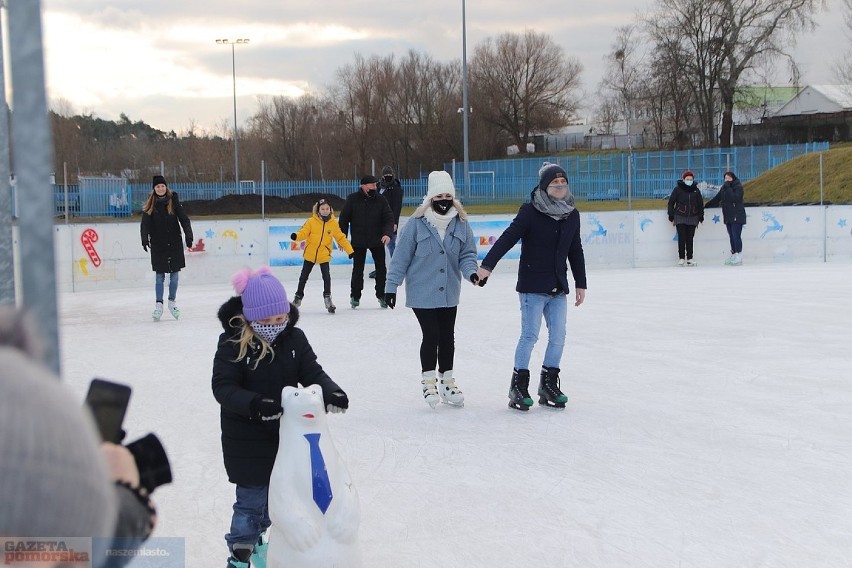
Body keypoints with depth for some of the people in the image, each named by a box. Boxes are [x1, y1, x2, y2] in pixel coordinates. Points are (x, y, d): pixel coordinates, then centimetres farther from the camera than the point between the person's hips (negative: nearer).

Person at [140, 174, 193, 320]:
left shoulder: (173, 201, 0)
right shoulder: (150, 205, 0)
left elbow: (184, 219, -5)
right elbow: (145, 224, -6)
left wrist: (188, 235, -18)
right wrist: (145, 239, -22)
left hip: (175, 243, 1)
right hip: (158, 245, -1)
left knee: (174, 274, 6)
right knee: (160, 276, 2)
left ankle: (171, 302, 21)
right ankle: (159, 305, 10)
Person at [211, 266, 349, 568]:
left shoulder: (294, 339, -5)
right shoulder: (232, 344, -17)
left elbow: (313, 372, -3)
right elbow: (223, 387, -22)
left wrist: (330, 391, -25)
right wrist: (254, 404, -40)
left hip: (286, 434, 4)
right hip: (246, 440, -4)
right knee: (251, 500, 3)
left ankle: (259, 543, 40)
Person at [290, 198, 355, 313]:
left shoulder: (334, 223, -2)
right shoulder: (311, 221, -7)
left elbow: (341, 238, 4)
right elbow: (304, 232, -12)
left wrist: (350, 251, 3)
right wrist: (296, 236, -34)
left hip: (324, 255, 0)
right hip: (310, 254, 0)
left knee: (326, 276, -10)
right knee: (303, 277, 12)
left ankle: (327, 297, 7)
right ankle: (298, 297, 30)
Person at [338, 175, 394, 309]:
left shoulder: (380, 199, -5)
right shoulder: (352, 199, -8)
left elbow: (389, 217, -7)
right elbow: (344, 219, -1)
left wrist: (387, 233, -23)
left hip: (377, 240, 1)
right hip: (358, 241, -1)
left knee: (381, 268, 4)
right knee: (357, 269, 5)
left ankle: (381, 295, 18)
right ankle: (355, 296, 18)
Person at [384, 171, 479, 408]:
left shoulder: (461, 223, -2)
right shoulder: (417, 223, -12)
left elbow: (467, 254, 3)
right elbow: (401, 256, -8)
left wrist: (471, 271, -18)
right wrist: (391, 286, -7)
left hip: (449, 293, 4)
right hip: (422, 293, -4)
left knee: (447, 337, 12)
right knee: (431, 336, -3)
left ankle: (447, 380, 28)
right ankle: (428, 381, 16)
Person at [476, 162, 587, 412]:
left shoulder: (572, 214, 8)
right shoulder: (530, 211, -10)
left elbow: (576, 251, 16)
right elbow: (508, 238, -17)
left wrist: (580, 283, 18)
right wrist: (487, 265, -28)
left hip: (559, 288, 5)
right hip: (533, 286, -5)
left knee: (558, 336, 5)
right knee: (530, 335, -5)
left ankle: (549, 383, 18)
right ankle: (519, 385, 6)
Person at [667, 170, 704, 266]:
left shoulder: (696, 190, 7)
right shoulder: (678, 189, -2)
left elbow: (700, 204, 14)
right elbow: (671, 202, 0)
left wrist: (701, 215, 11)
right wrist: (671, 214, -2)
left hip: (692, 218, 3)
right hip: (680, 217, -3)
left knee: (690, 238, 4)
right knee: (682, 238, -4)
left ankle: (689, 258, 9)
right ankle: (681, 258, 2)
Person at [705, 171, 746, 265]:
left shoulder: (738, 187, -7)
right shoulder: (724, 187, 14)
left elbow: (735, 198, -22)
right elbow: (717, 198, 23)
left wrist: (728, 188, -21)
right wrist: (706, 205, 23)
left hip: (737, 216, -7)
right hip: (728, 216, 7)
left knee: (736, 236, -12)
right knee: (731, 236, 8)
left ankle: (739, 257, -10)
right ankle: (733, 255, 13)